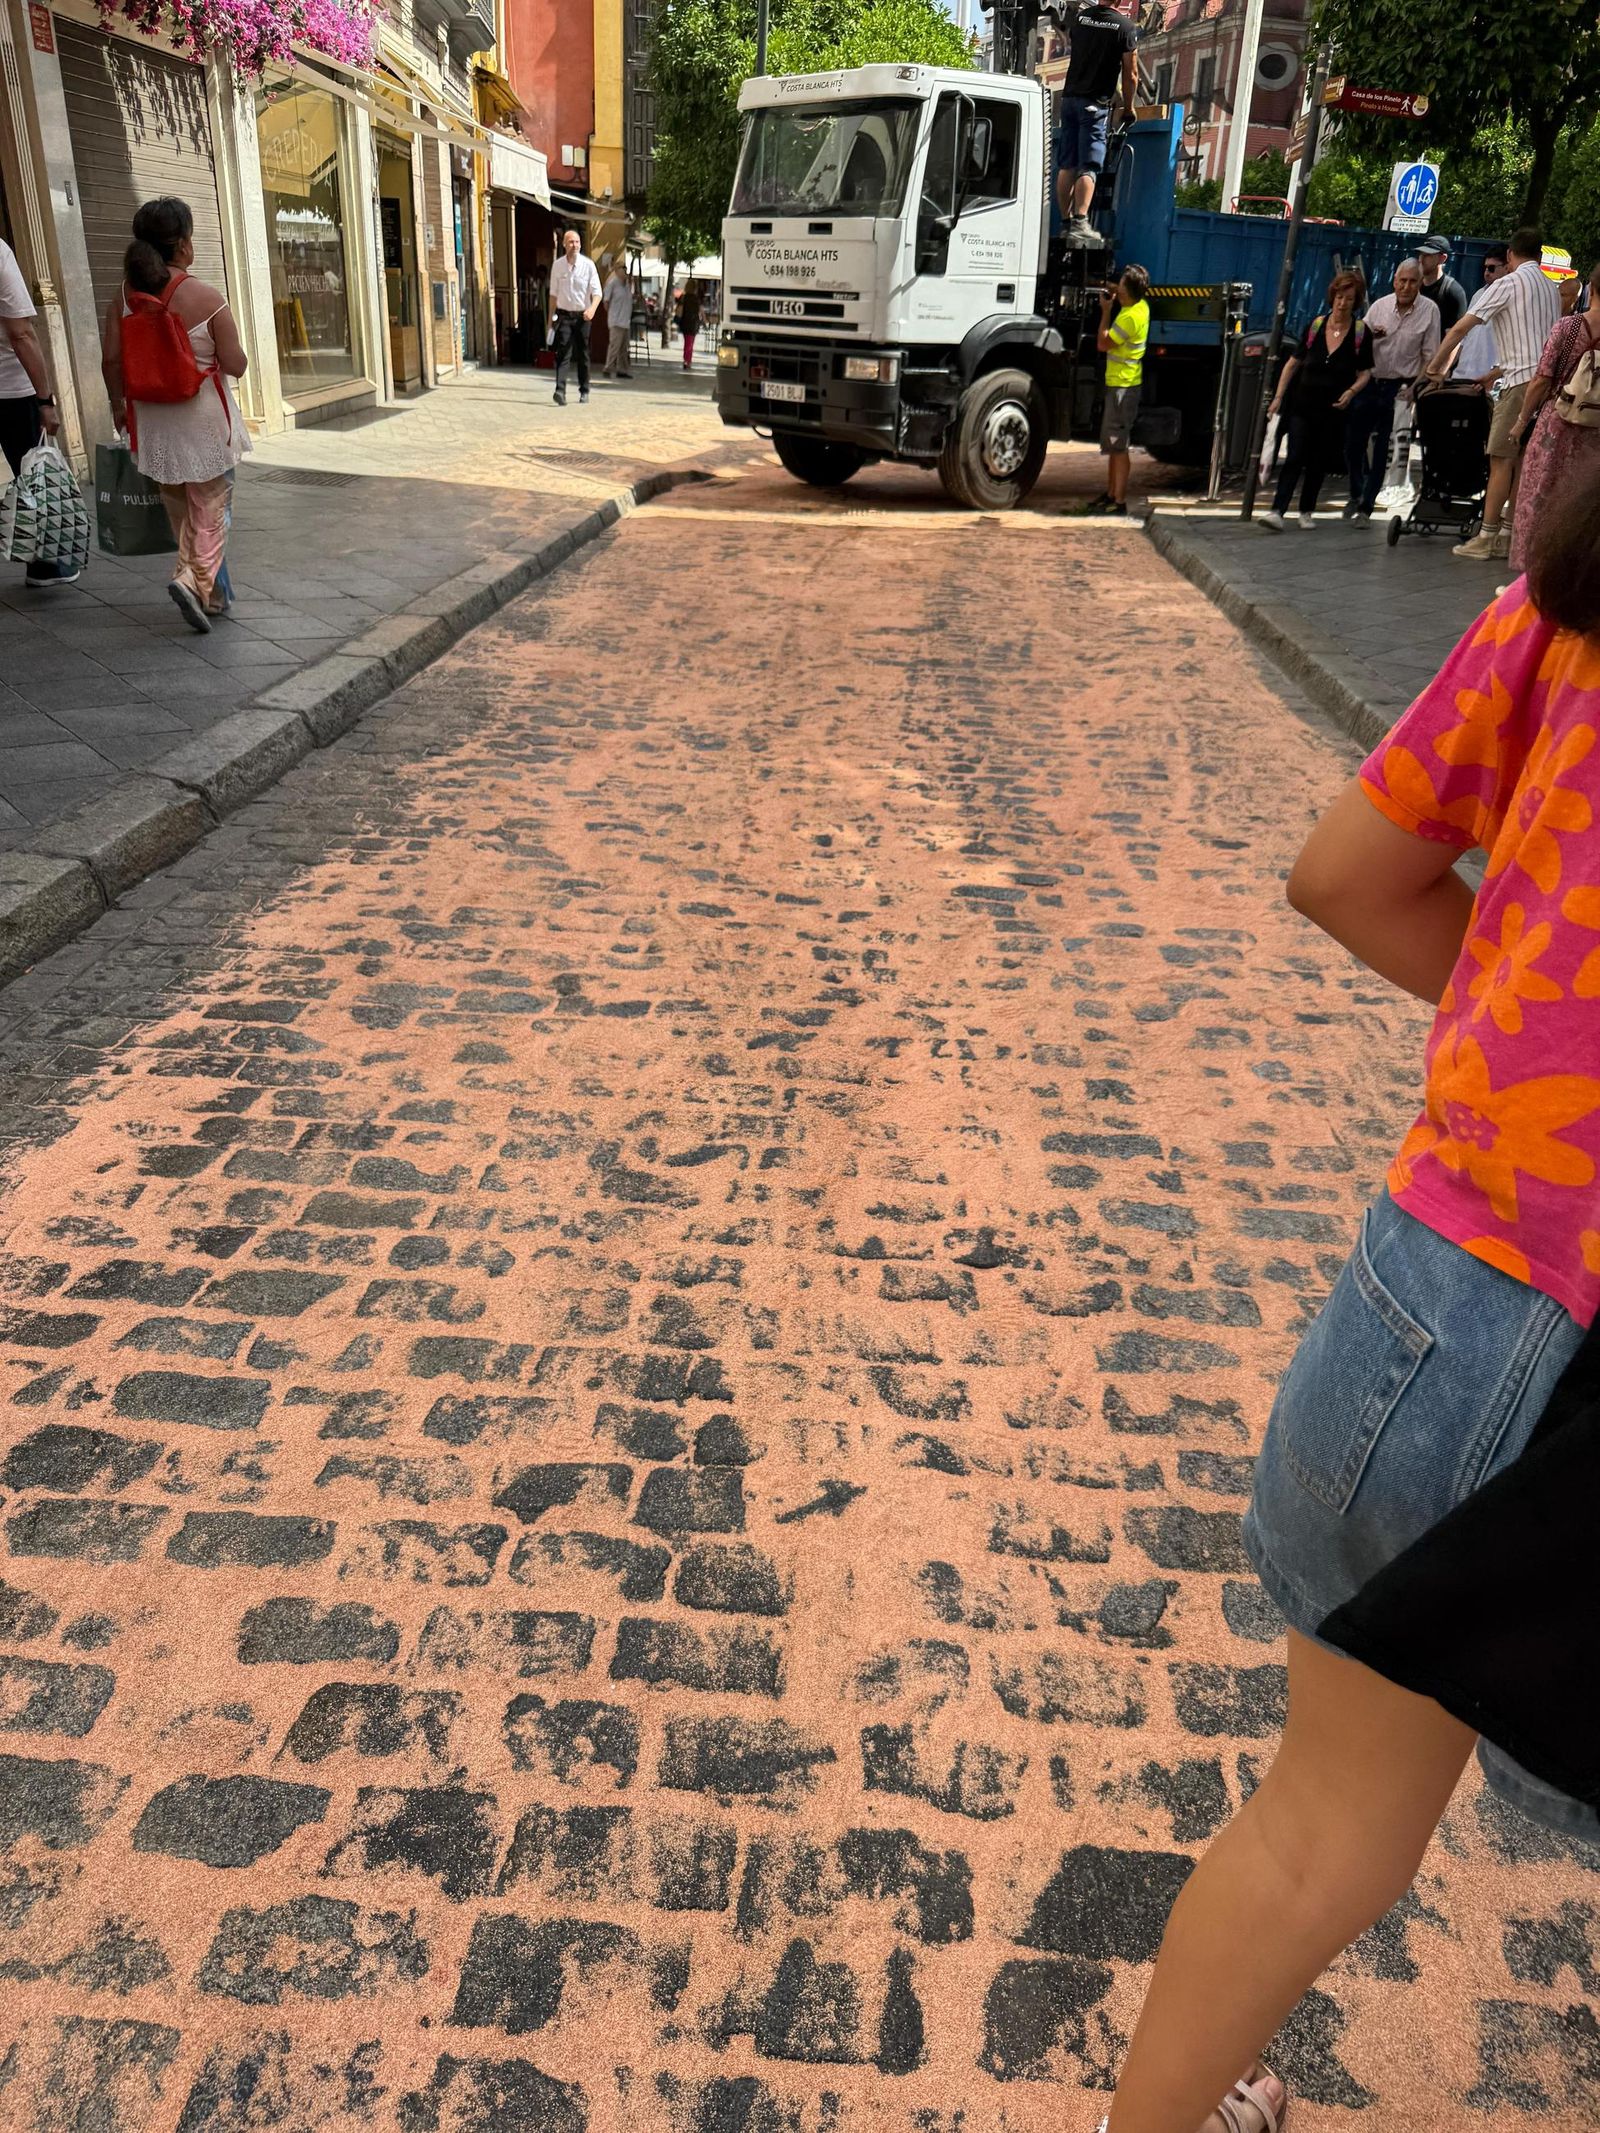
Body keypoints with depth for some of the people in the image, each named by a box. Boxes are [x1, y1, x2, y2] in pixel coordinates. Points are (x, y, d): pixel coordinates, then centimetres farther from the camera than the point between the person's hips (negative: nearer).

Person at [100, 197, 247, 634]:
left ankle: (213, 595, 25)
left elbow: (110, 359, -3)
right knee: (209, 508, 5)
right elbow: (235, 365, -13)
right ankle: (195, 580, -17)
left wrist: (118, 403, 12)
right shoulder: (207, 298, -15)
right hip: (203, 419, -5)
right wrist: (225, 354, 10)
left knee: (180, 511, 17)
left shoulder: (124, 297, -3)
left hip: (151, 419, 5)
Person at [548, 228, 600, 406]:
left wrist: (592, 308, -26)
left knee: (582, 355, 9)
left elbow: (597, 291, -6)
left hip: (582, 316, 0)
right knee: (562, 353, -13)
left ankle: (584, 391, 22)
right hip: (563, 315, 0)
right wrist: (551, 317, 10)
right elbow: (553, 293, 10)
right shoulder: (557, 266, 2)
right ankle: (560, 390, -23)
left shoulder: (588, 265, -3)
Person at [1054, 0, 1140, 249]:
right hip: (1096, 103, -5)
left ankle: (1066, 222, 6)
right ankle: (1080, 223, -18)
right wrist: (1128, 107, 9)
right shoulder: (1125, 27, -7)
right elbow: (1130, 75, -4)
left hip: (1070, 98, 5)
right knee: (1088, 167, -8)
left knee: (1066, 166, 6)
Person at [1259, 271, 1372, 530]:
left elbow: (1365, 372, 3)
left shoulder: (1361, 333, -2)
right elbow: (1293, 362, 7)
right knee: (1295, 458, -11)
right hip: (1303, 404, 0)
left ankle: (1307, 511, 20)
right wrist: (1278, 396, 1)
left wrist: (1352, 391, -17)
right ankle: (1277, 511, -18)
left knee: (1318, 462, 8)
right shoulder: (1315, 326, 1)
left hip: (1334, 409, 0)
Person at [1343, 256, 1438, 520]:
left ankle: (1367, 503, 7)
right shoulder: (1380, 305, 4)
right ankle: (1356, 495, 22)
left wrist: (1415, 387, -13)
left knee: (1382, 449, 0)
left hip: (1400, 386, -3)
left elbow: (1430, 355, -2)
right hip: (1369, 382, 3)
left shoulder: (1429, 310, -3)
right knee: (1353, 441, 2)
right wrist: (1369, 335, -12)